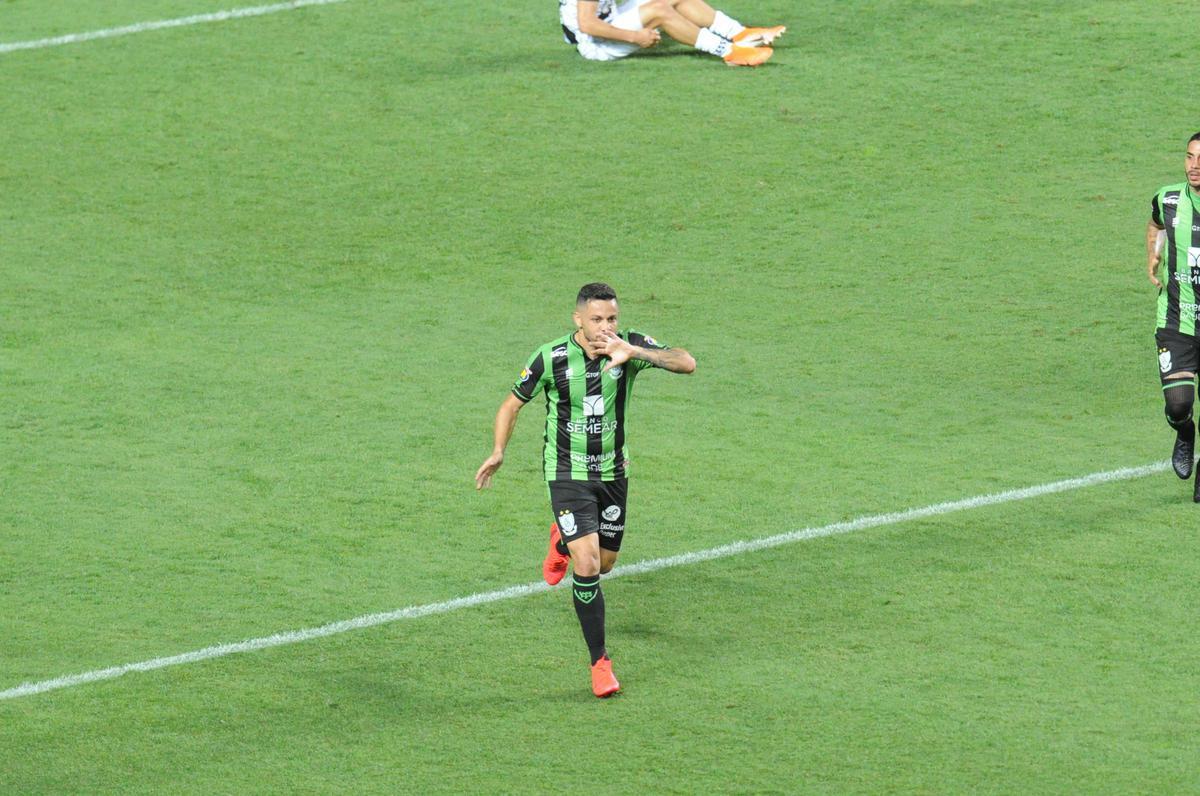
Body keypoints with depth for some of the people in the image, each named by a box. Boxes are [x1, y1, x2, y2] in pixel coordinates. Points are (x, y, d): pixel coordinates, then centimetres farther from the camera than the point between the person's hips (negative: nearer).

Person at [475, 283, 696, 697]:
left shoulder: (629, 346, -12)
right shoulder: (551, 358, -15)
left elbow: (686, 364, -25)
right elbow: (512, 404, -1)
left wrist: (633, 352, -39)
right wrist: (498, 452, -13)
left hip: (613, 471, 3)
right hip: (567, 473, -3)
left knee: (604, 562, 17)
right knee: (587, 565, -15)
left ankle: (562, 543, 53)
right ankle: (599, 661, -2)